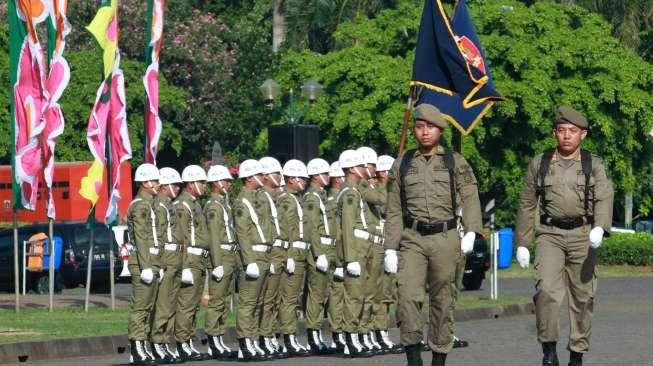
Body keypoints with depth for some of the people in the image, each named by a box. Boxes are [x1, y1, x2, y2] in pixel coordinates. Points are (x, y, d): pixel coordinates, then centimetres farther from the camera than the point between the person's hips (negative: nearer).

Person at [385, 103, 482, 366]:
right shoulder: (402, 164, 11)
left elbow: (470, 199, -1)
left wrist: (471, 231, -17)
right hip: (412, 239, 0)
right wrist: (390, 248, 5)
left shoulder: (455, 162, 7)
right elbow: (393, 210, 12)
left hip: (445, 238, 0)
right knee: (408, 295, -17)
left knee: (443, 301, 4)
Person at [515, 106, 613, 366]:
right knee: (546, 289, -20)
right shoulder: (539, 164, 9)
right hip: (549, 234, 0)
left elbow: (604, 197, -8)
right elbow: (527, 205, 13)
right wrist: (522, 244, 10)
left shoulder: (593, 165, 6)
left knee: (583, 296, 3)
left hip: (582, 236, 0)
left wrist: (600, 228, -27)